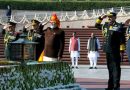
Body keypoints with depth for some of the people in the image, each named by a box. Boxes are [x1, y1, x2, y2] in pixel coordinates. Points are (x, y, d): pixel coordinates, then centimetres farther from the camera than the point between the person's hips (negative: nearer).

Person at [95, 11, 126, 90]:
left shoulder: (119, 26, -7)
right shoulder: (106, 25, 12)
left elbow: (122, 40, -10)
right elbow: (97, 25, 30)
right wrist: (101, 18, 14)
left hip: (115, 51, -7)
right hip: (108, 51, 7)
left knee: (116, 68, -4)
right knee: (110, 68, 12)